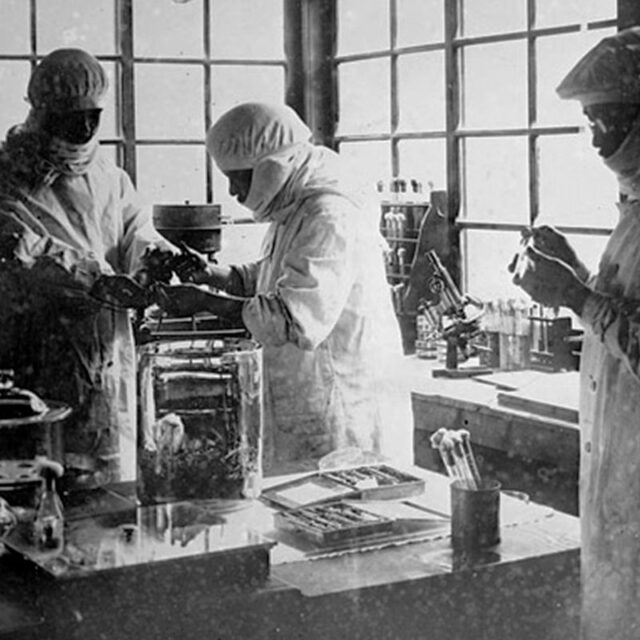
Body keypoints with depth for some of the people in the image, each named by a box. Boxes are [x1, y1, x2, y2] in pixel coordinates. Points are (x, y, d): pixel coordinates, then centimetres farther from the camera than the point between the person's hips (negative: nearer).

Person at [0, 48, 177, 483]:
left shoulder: (111, 179, 14)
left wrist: (161, 255, -20)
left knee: (116, 490, 8)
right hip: (37, 363, -4)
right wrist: (89, 278, -31)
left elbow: (136, 236, 4)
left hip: (109, 360, 5)